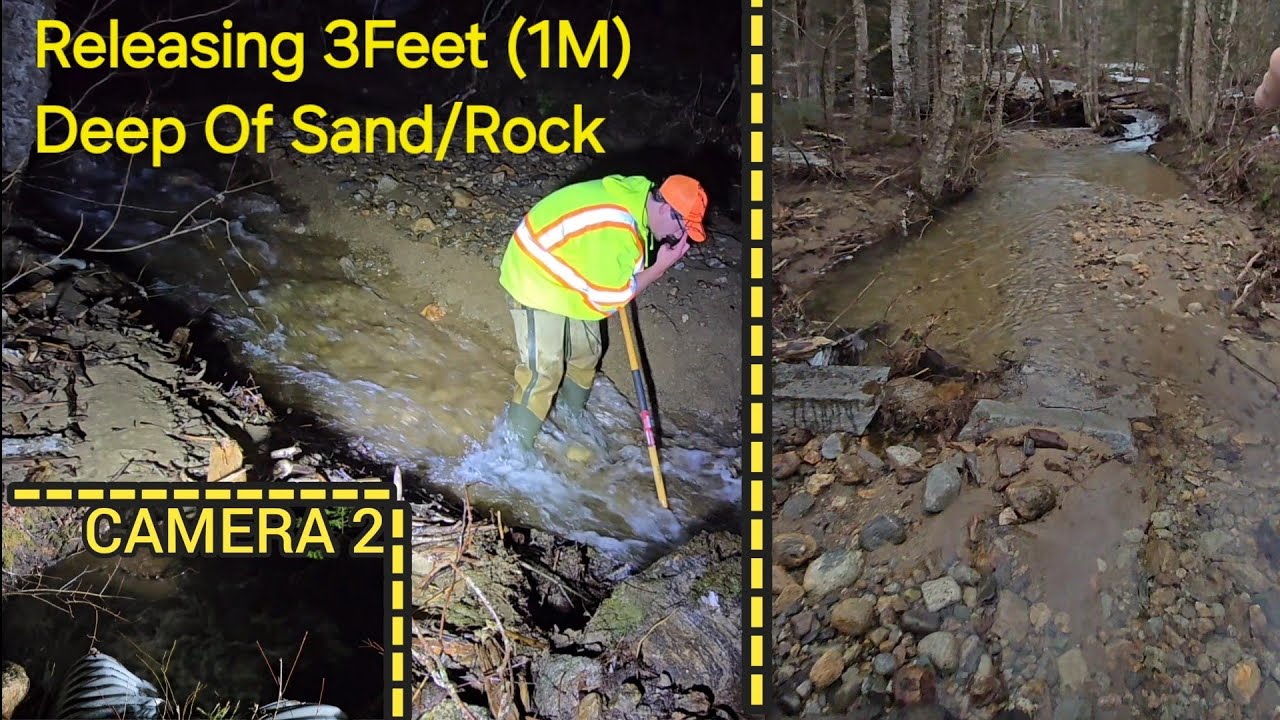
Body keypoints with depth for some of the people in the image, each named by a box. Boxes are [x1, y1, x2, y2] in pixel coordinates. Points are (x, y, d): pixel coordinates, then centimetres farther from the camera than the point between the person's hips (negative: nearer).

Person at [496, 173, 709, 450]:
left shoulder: (636, 195, -8)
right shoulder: (613, 230, -38)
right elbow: (610, 297, -27)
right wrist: (660, 267, -24)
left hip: (573, 279, 10)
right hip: (537, 279, -10)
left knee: (586, 352, 20)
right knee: (543, 370, -10)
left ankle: (573, 417, 42)